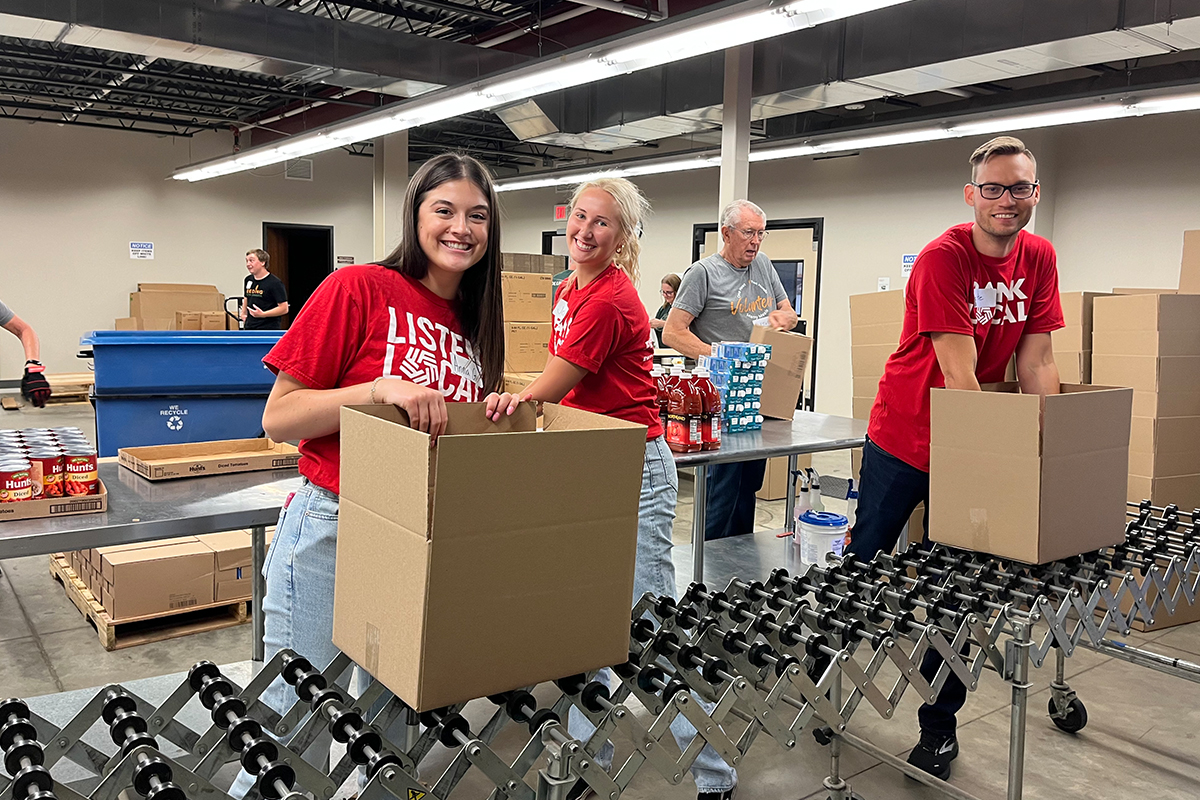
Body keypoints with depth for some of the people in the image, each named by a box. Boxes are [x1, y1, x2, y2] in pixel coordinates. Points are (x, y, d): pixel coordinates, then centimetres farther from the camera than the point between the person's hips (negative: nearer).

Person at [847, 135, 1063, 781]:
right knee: (863, 565, 8)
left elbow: (1035, 358, -1)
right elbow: (959, 373, -24)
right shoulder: (943, 257, -19)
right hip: (904, 436, -4)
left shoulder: (1039, 258, 0)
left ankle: (940, 725, 25)